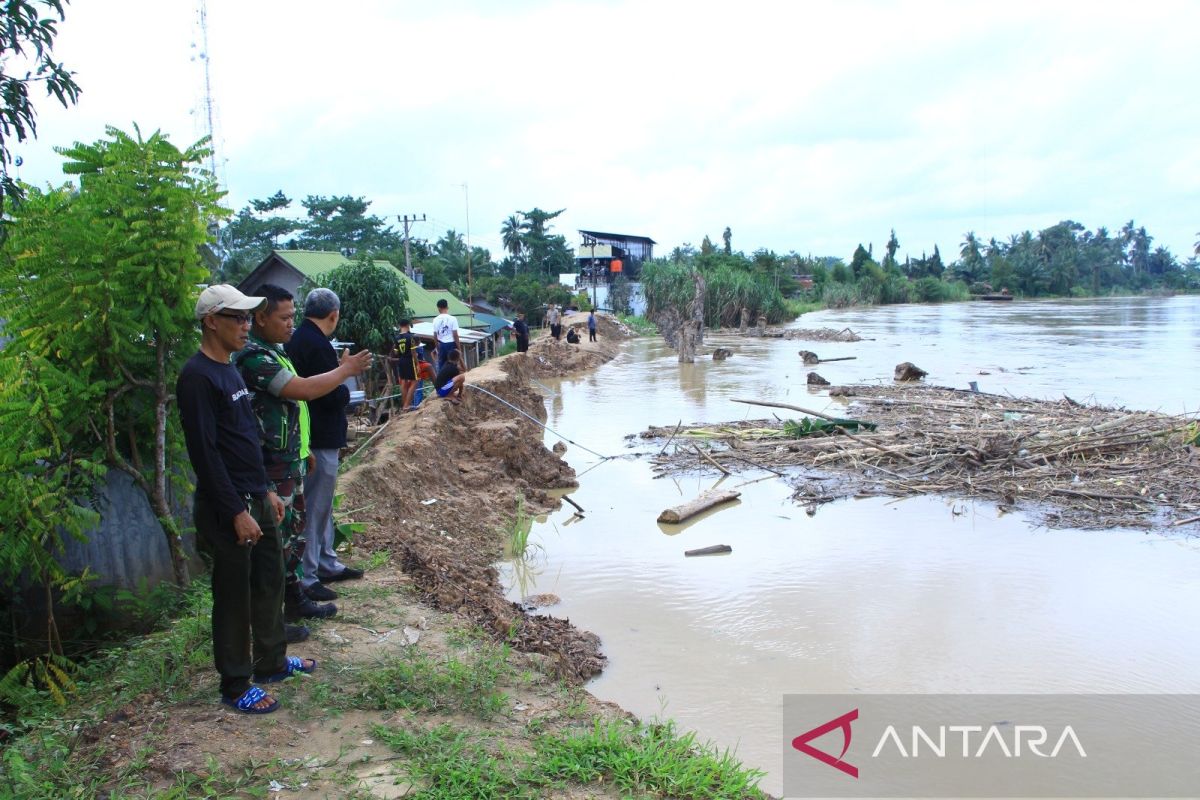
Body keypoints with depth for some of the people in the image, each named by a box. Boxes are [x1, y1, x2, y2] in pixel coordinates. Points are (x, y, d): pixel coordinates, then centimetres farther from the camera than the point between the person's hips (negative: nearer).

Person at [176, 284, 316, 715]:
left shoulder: (229, 370, 12)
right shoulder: (198, 376, -18)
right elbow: (205, 452, -21)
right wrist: (236, 511, -21)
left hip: (256, 499, 9)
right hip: (228, 509, -9)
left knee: (270, 582, 18)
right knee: (234, 596, 3)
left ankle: (272, 660, 35)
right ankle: (236, 686, 18)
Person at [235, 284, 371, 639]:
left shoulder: (274, 351, 12)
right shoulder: (254, 357, -20)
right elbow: (304, 390, -26)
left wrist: (302, 450, 21)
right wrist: (346, 370, -14)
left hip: (290, 461, 10)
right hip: (272, 467, -10)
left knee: (294, 533, 19)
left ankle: (295, 601, 33)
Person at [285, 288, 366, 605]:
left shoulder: (296, 340, 9)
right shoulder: (318, 346, -21)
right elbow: (335, 396, -22)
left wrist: (338, 388, 7)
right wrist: (345, 388, -4)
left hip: (309, 435, 10)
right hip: (320, 439, -10)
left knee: (322, 505, 20)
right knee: (314, 508, -1)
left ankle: (327, 564, 32)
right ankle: (306, 577, 7)